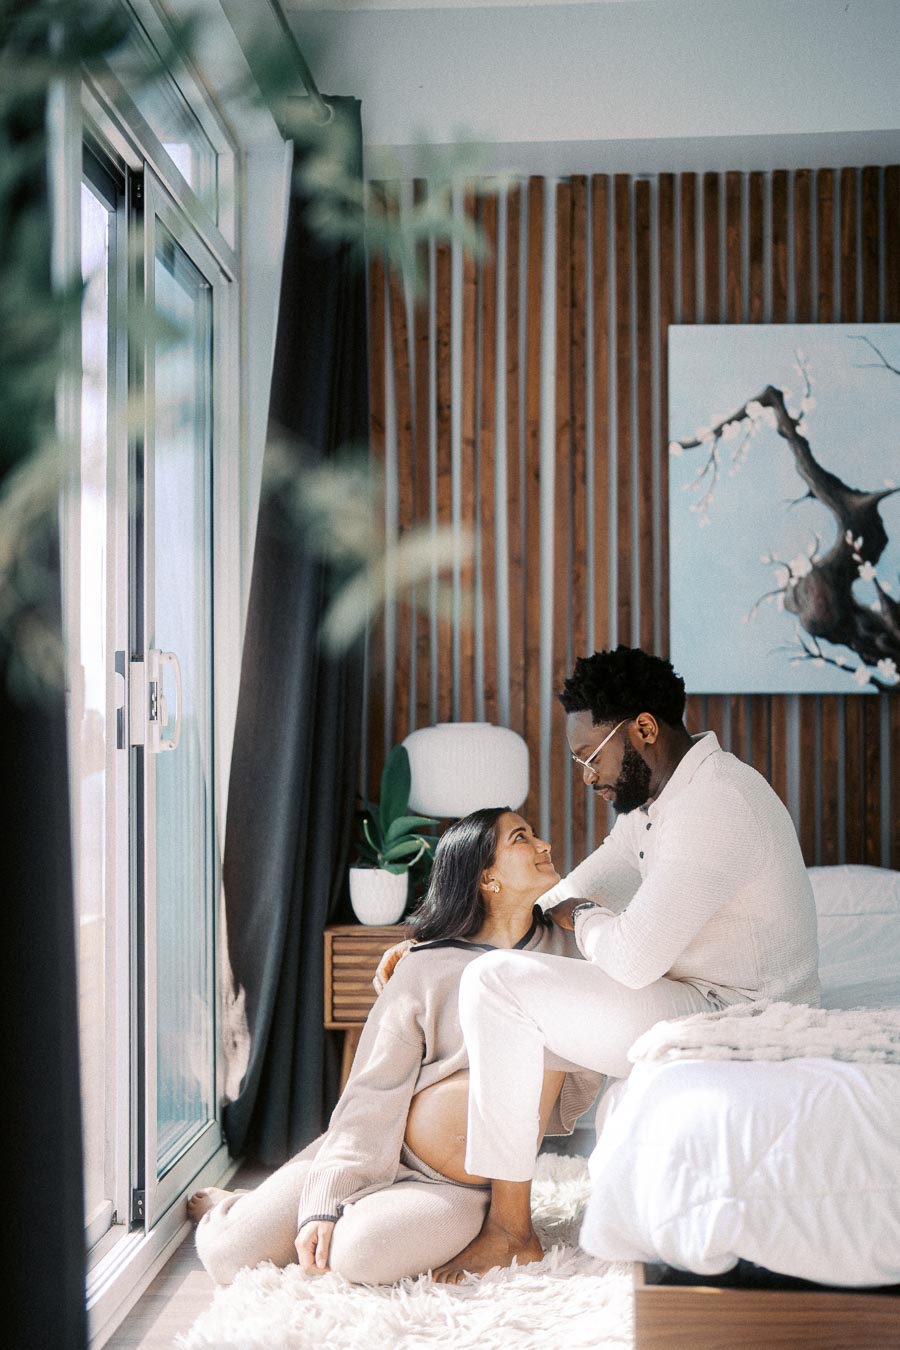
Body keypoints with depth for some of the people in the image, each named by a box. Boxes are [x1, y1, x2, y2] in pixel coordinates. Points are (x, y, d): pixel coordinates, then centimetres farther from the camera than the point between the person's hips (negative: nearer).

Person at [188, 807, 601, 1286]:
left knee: (357, 1253, -30)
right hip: (378, 1154, 0)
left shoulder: (570, 955, 1)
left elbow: (582, 1086, 9)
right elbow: (372, 1095, -8)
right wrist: (323, 1203, -17)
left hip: (455, 1190, 1)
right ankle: (229, 1207, 25)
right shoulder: (428, 969, -5)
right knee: (229, 1254, -11)